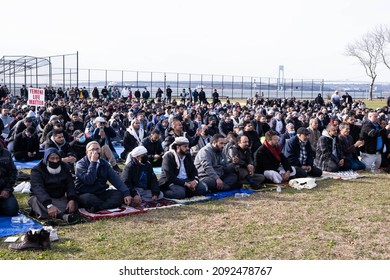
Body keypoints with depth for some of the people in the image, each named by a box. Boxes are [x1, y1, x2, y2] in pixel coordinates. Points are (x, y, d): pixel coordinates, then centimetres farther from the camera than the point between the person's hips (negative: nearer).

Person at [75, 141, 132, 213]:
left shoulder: (104, 163, 9)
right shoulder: (81, 164, -6)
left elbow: (115, 178, -1)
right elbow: (89, 180, -22)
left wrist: (126, 193, -15)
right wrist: (93, 162, -18)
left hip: (101, 194, 5)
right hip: (85, 195, -5)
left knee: (119, 194, -18)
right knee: (88, 198, -39)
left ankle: (97, 208, -34)